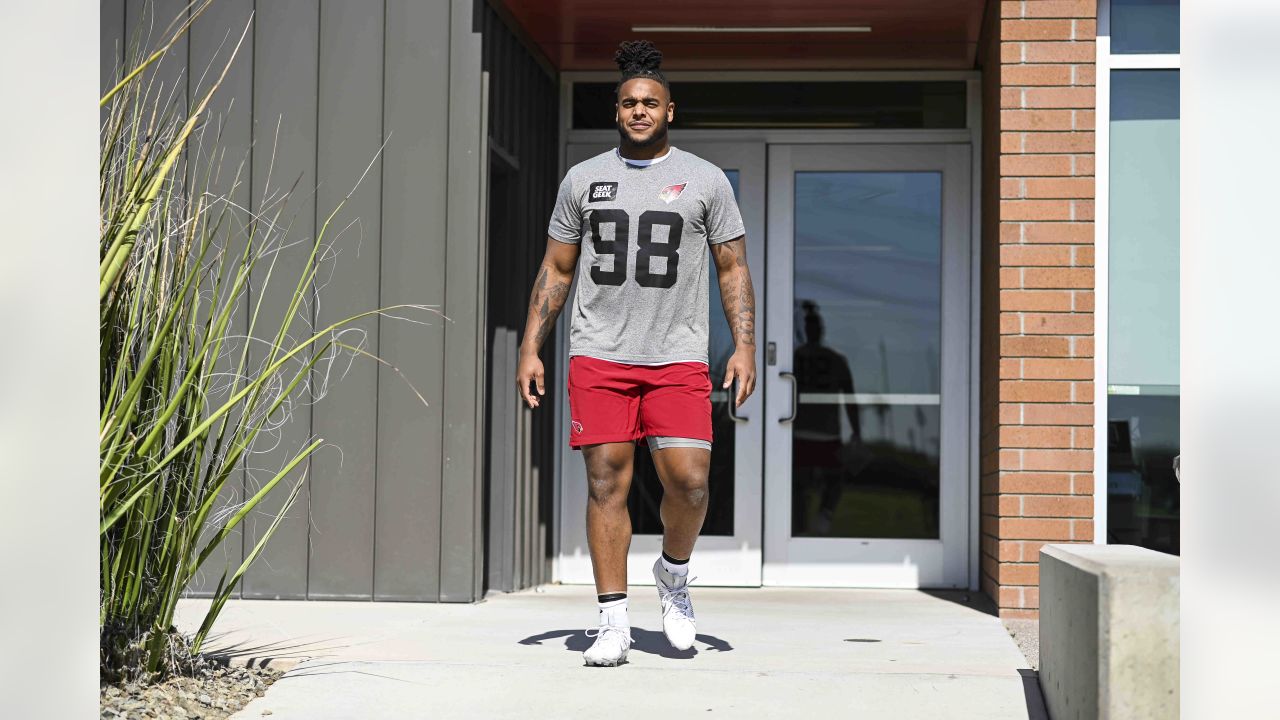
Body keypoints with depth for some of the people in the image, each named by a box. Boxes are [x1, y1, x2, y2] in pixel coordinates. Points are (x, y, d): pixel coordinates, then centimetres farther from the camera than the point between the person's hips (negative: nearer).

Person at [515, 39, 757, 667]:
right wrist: (530, 348, 7)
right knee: (607, 482, -2)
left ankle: (674, 572, 19)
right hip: (598, 356, 1)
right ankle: (613, 622, 5)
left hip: (678, 357, -1)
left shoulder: (705, 180, 8)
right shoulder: (583, 179, 11)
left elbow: (733, 269, 8)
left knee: (689, 481, -12)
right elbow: (555, 269, 14)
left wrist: (744, 346, -4)